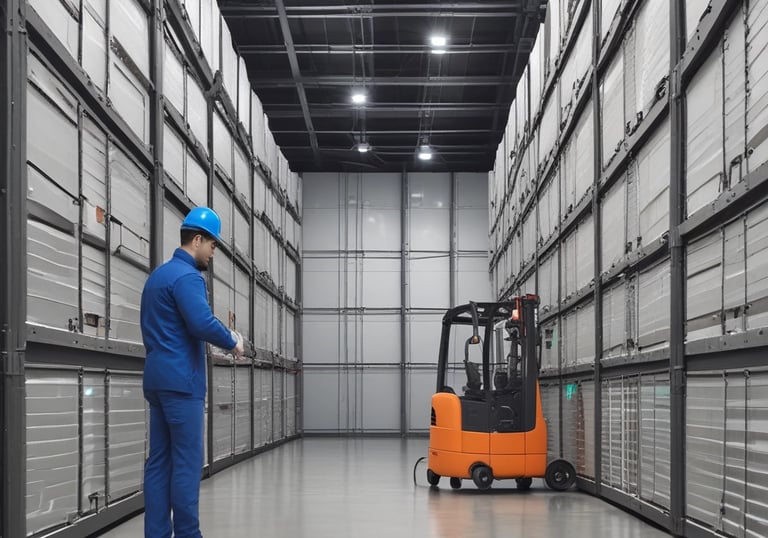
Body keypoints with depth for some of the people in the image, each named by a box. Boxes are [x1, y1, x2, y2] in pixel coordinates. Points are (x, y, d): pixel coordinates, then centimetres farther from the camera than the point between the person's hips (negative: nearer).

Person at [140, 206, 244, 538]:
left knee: (159, 461, 6)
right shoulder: (187, 276, -12)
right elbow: (203, 323, -24)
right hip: (181, 381, -9)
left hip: (157, 379, 9)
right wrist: (232, 342, -7)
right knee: (187, 461, -6)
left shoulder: (158, 275, 19)